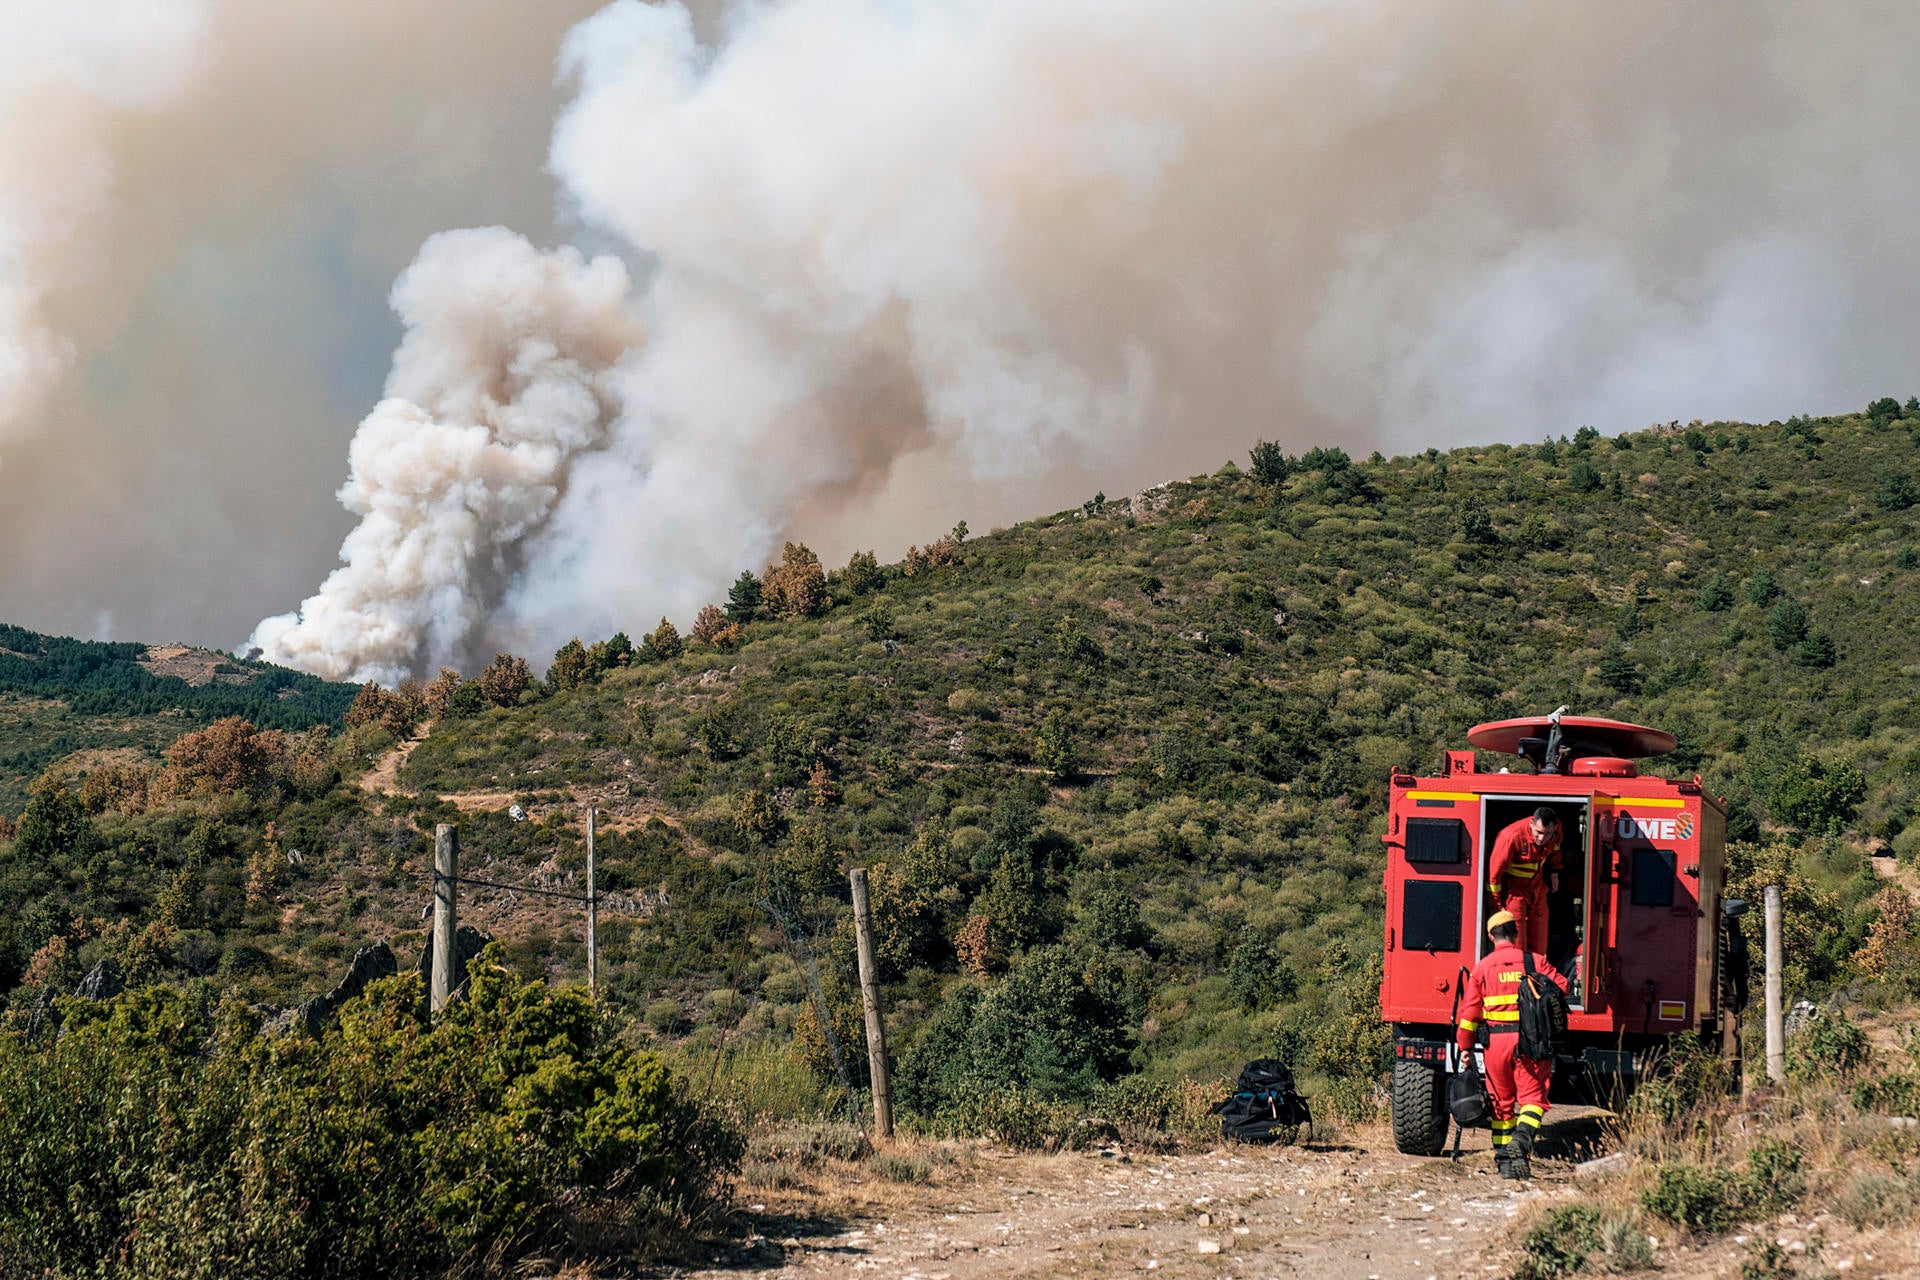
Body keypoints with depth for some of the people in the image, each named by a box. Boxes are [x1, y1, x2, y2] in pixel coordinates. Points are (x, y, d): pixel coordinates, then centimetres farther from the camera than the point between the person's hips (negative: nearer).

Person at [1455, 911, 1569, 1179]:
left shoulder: (1481, 968, 3)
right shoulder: (1535, 962, 1)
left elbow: (1469, 1010, 3)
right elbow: (1561, 986, -1)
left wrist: (1465, 1046, 11)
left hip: (1496, 1040, 1)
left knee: (1501, 1101, 12)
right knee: (1532, 1096, 2)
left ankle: (1504, 1159, 14)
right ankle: (1522, 1137, -25)